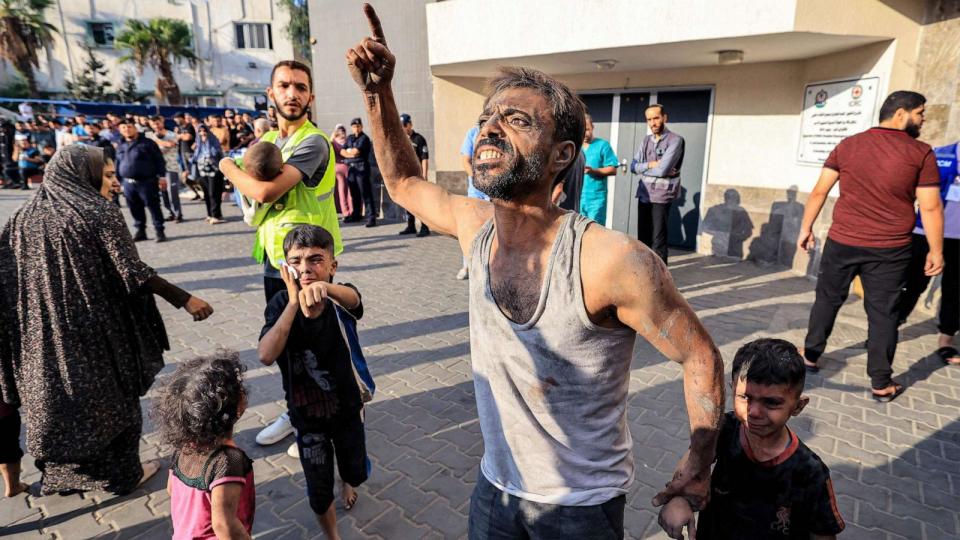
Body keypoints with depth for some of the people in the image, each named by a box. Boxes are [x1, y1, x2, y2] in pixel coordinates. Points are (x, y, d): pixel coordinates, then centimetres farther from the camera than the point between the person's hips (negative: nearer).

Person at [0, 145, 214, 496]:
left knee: (55, 401, 20)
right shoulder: (99, 214, -13)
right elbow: (134, 272, -17)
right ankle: (123, 474, 26)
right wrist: (185, 299, -12)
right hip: (96, 331, -5)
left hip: (42, 336, 5)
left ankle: (63, 474, 36)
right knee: (112, 398, 12)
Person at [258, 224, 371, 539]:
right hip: (306, 413, 0)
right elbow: (266, 356, -32)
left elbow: (352, 298, -47)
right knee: (319, 488, 10)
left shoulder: (341, 298, -20)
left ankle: (349, 482, 62)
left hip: (347, 406, 0)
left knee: (354, 470, 23)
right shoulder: (281, 304, -17)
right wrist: (294, 301, -36)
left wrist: (324, 288, -69)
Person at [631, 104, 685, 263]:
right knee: (643, 237, 13)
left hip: (661, 196, -7)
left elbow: (662, 170, -18)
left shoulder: (675, 140, -8)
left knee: (658, 241, -6)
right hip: (644, 194, 7)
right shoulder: (646, 140, 13)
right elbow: (633, 166, 7)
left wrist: (642, 169, -2)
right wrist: (650, 165, -11)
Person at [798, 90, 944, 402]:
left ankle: (811, 355, 29)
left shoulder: (847, 145, 3)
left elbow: (819, 192, 2)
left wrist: (806, 228, 10)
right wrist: (936, 251, 2)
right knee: (883, 313, 5)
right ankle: (881, 384, 14)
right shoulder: (921, 152, -5)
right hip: (890, 250, -2)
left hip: (842, 242, 2)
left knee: (827, 299, 17)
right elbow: (930, 207, -6)